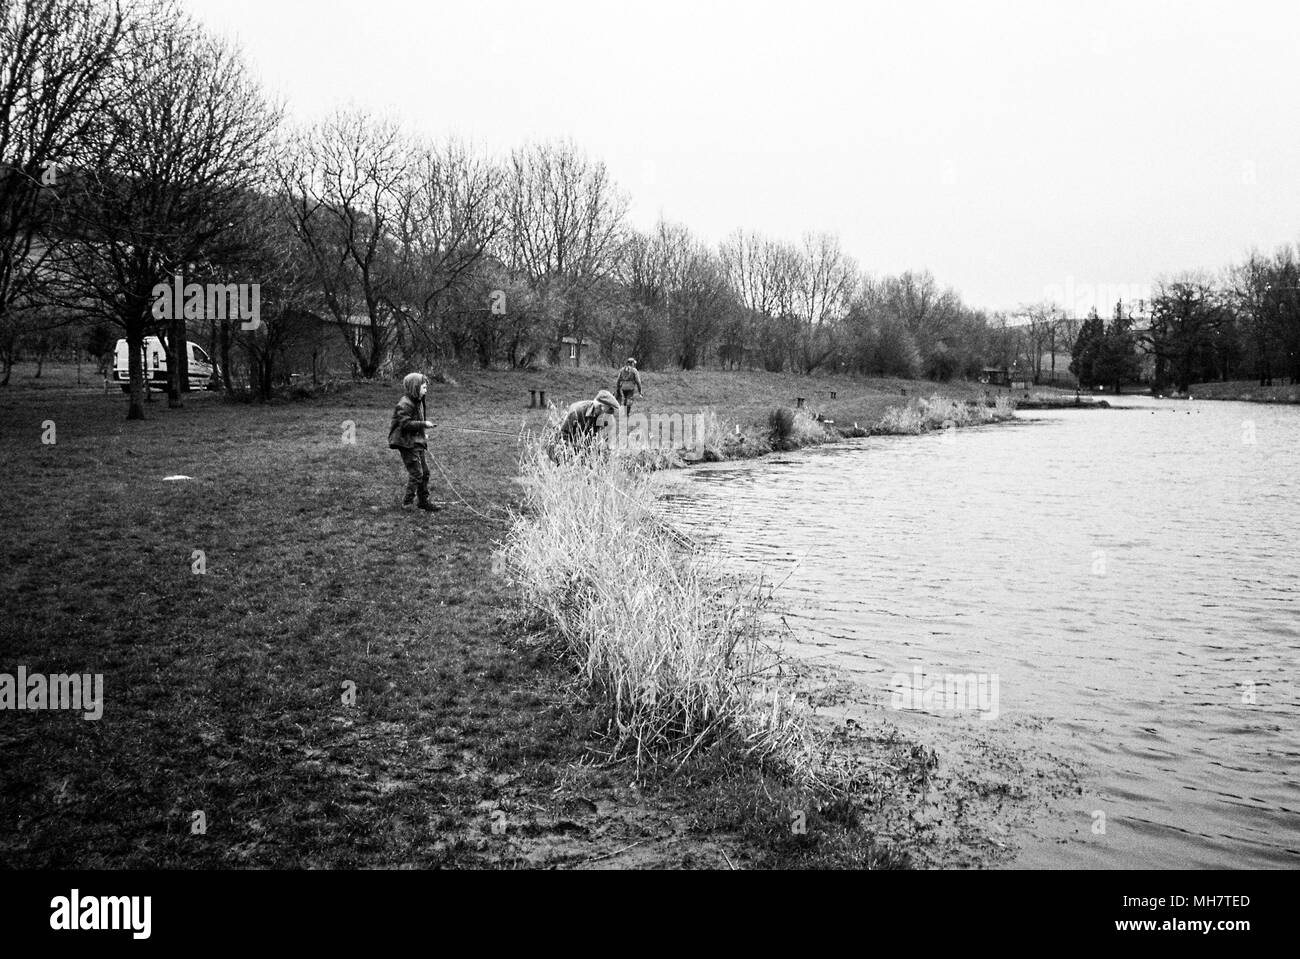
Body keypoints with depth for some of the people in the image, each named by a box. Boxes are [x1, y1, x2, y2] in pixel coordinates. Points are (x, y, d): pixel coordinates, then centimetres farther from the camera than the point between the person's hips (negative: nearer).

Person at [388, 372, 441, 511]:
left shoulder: (418, 402, 13)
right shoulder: (405, 404, -17)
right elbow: (405, 424, -24)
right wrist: (423, 424, -21)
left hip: (416, 442, 10)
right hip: (407, 443, -10)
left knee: (424, 472, 11)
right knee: (416, 472, -8)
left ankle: (424, 501, 19)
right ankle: (408, 500, 3)